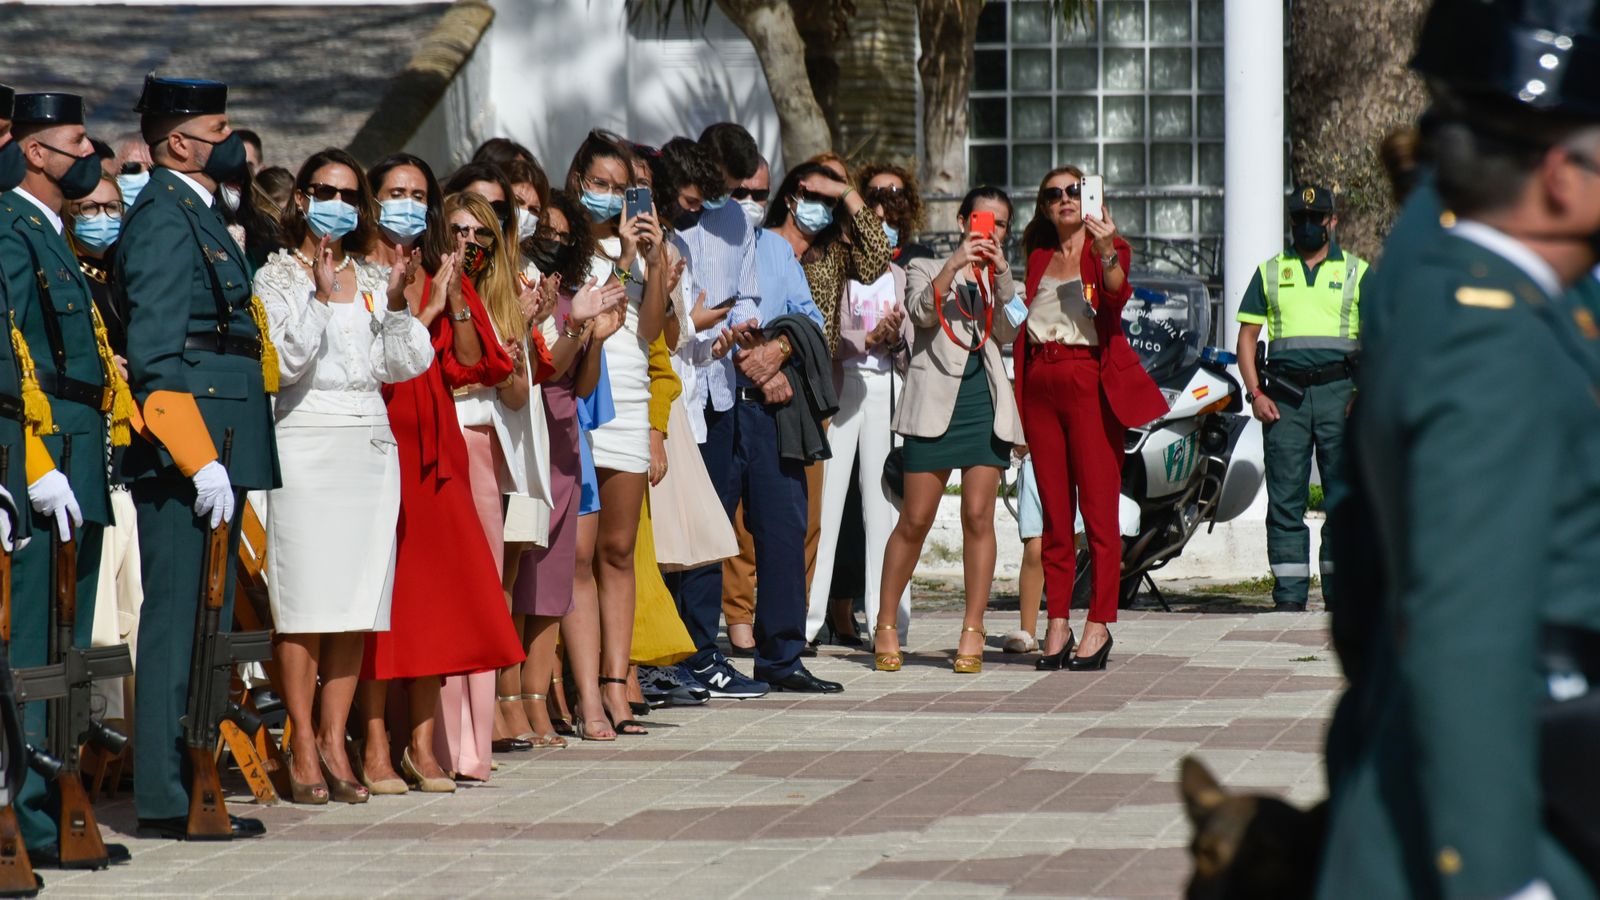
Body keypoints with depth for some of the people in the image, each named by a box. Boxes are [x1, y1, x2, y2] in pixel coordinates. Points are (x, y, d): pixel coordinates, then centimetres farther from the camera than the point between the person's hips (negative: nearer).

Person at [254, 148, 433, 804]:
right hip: (303, 443, -4)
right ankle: (302, 744, -4)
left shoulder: (374, 280, 16)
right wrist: (320, 297, -18)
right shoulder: (277, 276, 3)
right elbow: (284, 360, -10)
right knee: (304, 601, -8)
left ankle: (334, 739, 6)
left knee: (355, 600, 2)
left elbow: (408, 363, 8)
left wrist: (396, 303, -5)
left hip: (370, 442, 4)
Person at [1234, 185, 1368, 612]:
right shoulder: (1270, 272, 16)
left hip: (1338, 390, -1)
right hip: (1283, 396, 1)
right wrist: (1255, 393, 1)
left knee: (1344, 495, -4)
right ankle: (1289, 594, 1)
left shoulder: (1356, 272, 12)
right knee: (1285, 498, -1)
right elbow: (1247, 336, 14)